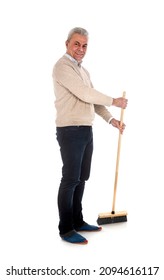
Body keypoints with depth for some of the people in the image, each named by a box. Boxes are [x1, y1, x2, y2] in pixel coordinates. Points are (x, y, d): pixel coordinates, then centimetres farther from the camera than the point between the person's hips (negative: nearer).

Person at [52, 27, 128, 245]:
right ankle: (65, 229, 6)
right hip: (70, 131, -9)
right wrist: (114, 101, -7)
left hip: (86, 131, 9)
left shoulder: (83, 70, 19)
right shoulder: (62, 66, -11)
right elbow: (85, 95, -18)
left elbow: (92, 98, 19)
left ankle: (78, 221, 25)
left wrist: (111, 120, 8)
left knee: (81, 179, 13)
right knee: (70, 180, -4)